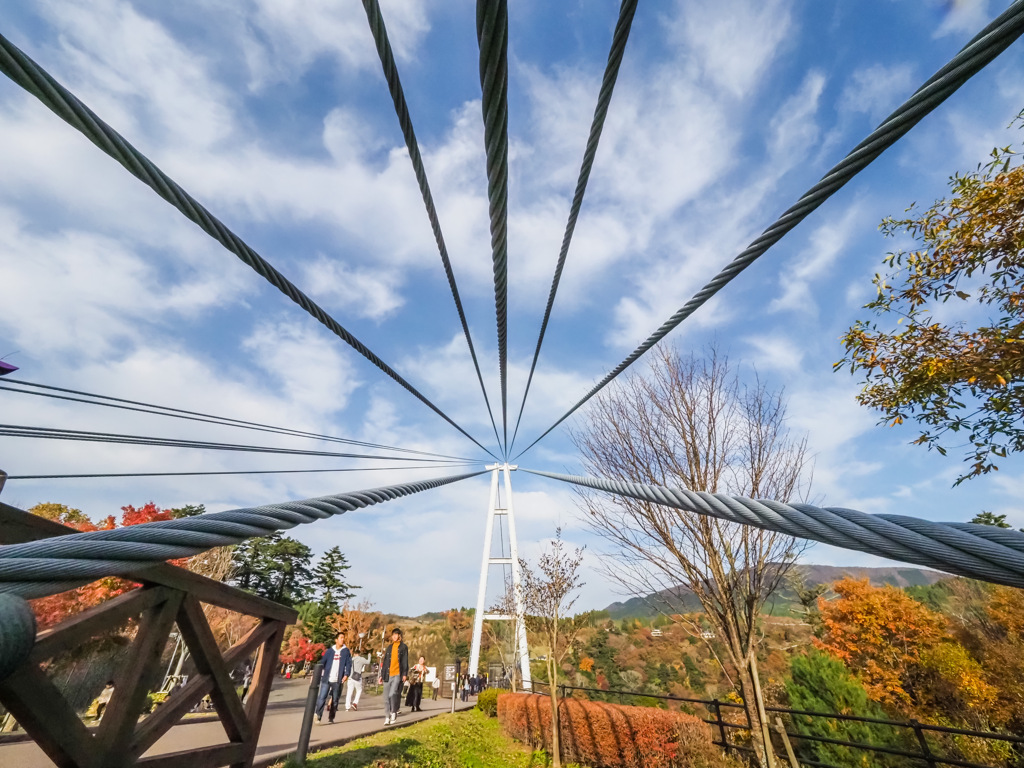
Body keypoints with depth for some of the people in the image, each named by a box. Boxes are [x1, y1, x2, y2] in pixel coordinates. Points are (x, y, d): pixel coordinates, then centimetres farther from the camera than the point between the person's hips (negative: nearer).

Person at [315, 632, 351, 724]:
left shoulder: (346, 651, 3)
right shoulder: (329, 651, 5)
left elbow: (348, 664, -1)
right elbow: (322, 662, 5)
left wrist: (346, 674, -15)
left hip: (337, 681, 0)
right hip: (326, 679, 0)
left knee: (335, 700, 8)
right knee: (322, 698, -9)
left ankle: (331, 718, 23)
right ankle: (318, 716, 4)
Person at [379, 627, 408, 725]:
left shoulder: (403, 647, 3)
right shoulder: (389, 647, 16)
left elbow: (405, 661, -1)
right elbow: (385, 662, 19)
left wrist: (405, 674, -9)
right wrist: (382, 675, 14)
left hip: (397, 675, -5)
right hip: (388, 675, 5)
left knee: (393, 694, -16)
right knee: (386, 698, 5)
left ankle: (394, 712, 7)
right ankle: (387, 717, 18)